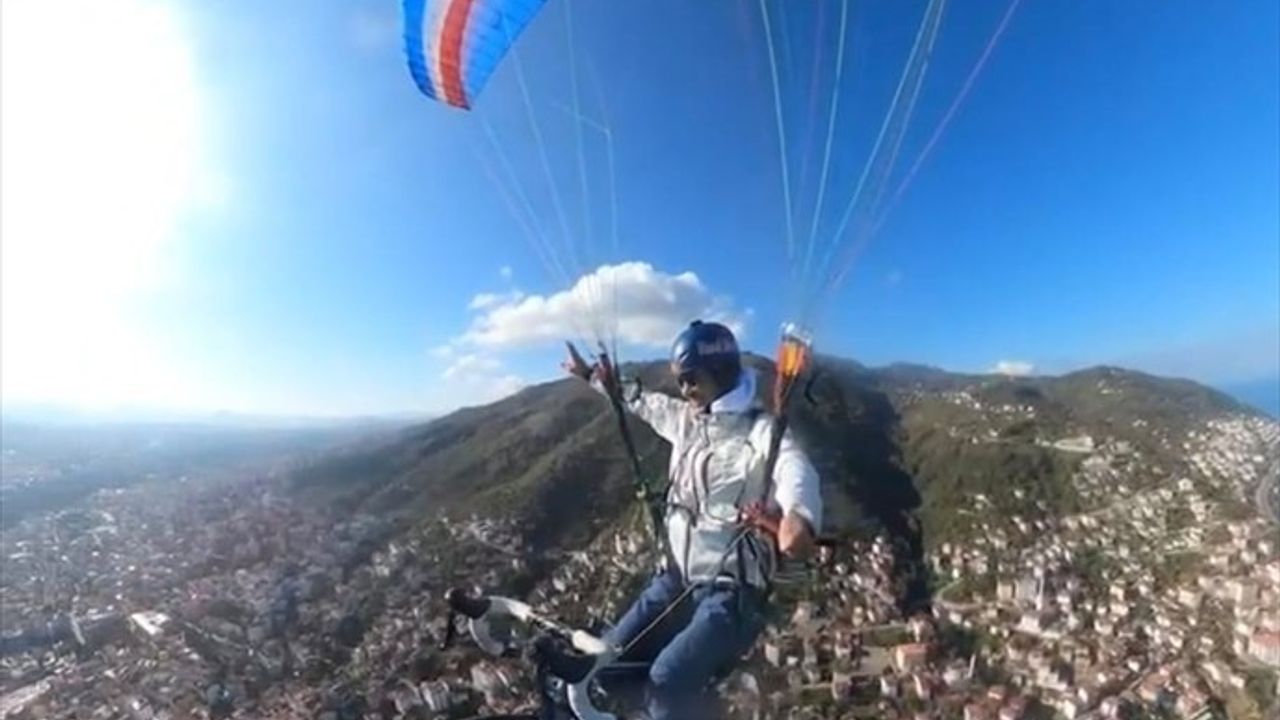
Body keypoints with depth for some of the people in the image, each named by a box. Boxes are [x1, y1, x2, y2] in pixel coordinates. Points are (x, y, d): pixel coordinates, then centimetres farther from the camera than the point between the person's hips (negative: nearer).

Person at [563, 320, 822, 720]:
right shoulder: (684, 419, 6)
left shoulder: (760, 432, -15)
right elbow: (637, 401, 22)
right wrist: (590, 375, 34)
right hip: (676, 577, 7)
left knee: (669, 680, -24)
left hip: (732, 589, -6)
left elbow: (795, 472, -35)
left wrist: (799, 519, -58)